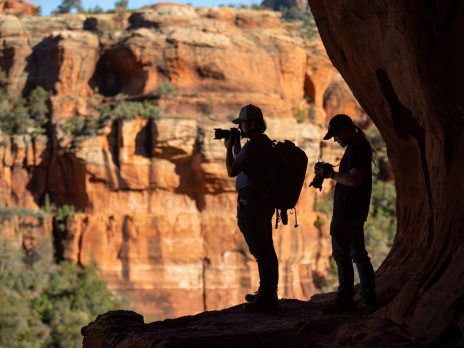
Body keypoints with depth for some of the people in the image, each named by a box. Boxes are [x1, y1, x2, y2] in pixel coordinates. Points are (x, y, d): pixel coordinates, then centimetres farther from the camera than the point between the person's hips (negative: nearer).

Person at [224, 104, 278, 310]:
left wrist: (229, 148, -2)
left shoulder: (253, 146, -18)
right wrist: (236, 147, 14)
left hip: (251, 205, -10)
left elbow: (232, 171, -16)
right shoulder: (265, 143, 14)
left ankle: (266, 297, -7)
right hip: (264, 202, 10)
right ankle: (268, 293, 24)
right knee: (266, 250, 15)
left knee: (260, 251, -8)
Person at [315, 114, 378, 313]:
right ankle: (369, 300, 16)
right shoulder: (360, 146, 16)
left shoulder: (356, 149, -16)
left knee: (342, 255, -5)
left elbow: (354, 180, -26)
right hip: (356, 213, 11)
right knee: (358, 254, 13)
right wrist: (331, 172, 10)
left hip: (346, 213, -11)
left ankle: (345, 300, -3)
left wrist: (332, 175, -15)